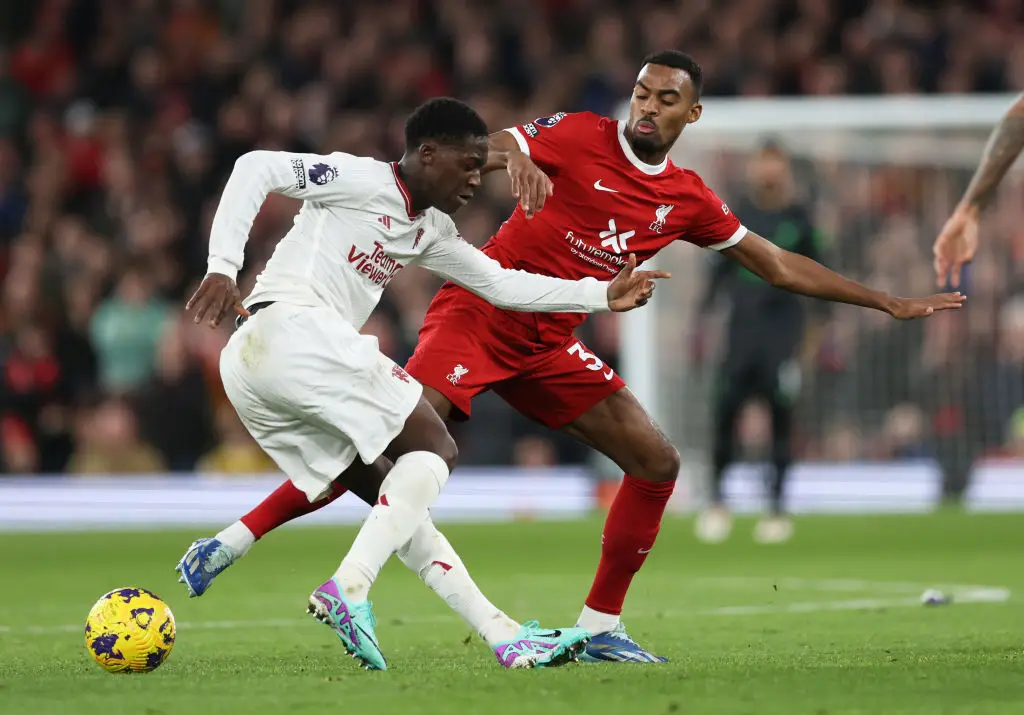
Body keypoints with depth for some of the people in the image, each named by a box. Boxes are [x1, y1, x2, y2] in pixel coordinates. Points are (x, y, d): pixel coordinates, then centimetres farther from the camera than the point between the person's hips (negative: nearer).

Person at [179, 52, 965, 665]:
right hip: (478, 315, -6)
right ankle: (237, 538, -14)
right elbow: (486, 148, -18)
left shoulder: (689, 200, 6)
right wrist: (514, 156, -44)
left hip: (548, 346, 6)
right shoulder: (580, 136, -7)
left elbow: (777, 265, 15)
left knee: (657, 461, -3)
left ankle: (600, 626, 5)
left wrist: (886, 302, 16)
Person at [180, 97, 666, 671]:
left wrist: (602, 295, 25)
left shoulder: (430, 231, 26)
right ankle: (349, 589, -24)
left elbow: (500, 284, 31)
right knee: (433, 452, -9)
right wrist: (223, 268, -22)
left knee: (397, 503, 8)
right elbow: (257, 168, -11)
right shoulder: (362, 180, -2)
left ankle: (504, 635, 6)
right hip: (293, 327, -10)